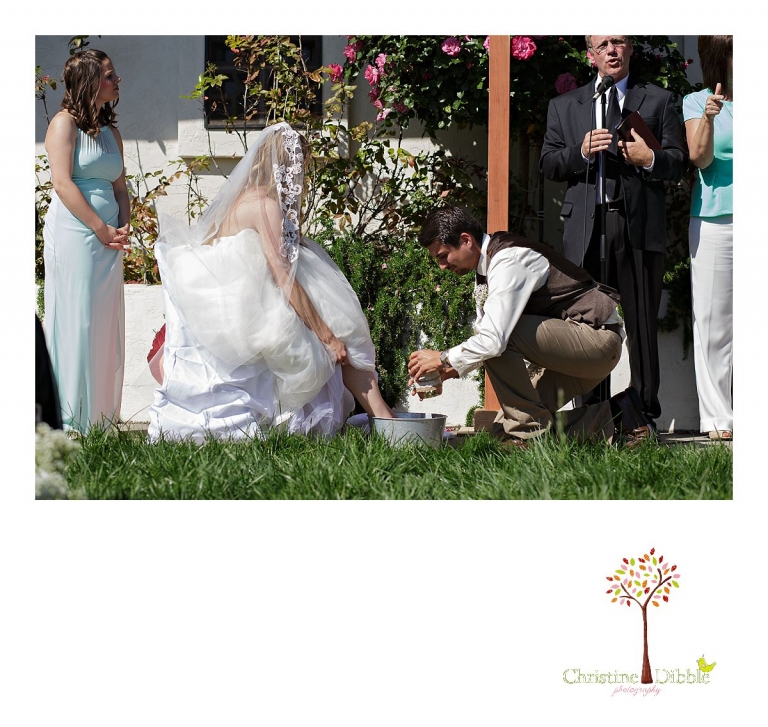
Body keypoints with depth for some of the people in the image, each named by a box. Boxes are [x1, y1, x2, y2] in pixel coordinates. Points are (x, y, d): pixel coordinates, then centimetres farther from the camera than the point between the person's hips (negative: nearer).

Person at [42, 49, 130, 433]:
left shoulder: (110, 132, 16)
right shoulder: (65, 124, -6)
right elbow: (63, 183, -14)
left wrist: (123, 229, -1)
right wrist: (102, 229, -14)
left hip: (108, 238, 7)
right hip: (73, 234, -7)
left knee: (105, 326, 7)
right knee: (74, 324, -5)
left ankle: (100, 414, 13)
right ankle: (70, 420, -2)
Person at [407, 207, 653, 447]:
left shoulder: (508, 260, -22)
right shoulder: (485, 266, 9)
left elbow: (493, 338, -30)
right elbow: (482, 336, 15)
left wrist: (444, 358, -18)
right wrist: (449, 368, -1)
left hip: (596, 336, -10)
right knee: (503, 431, 3)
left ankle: (530, 433, -15)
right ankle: (615, 417, 10)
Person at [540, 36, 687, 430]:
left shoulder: (659, 101, 13)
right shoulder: (564, 106, 18)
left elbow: (679, 162, 7)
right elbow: (548, 165, 10)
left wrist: (650, 159, -14)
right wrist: (582, 152, -8)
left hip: (640, 224, -1)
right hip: (586, 227, 1)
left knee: (642, 322, -1)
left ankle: (645, 409, 5)